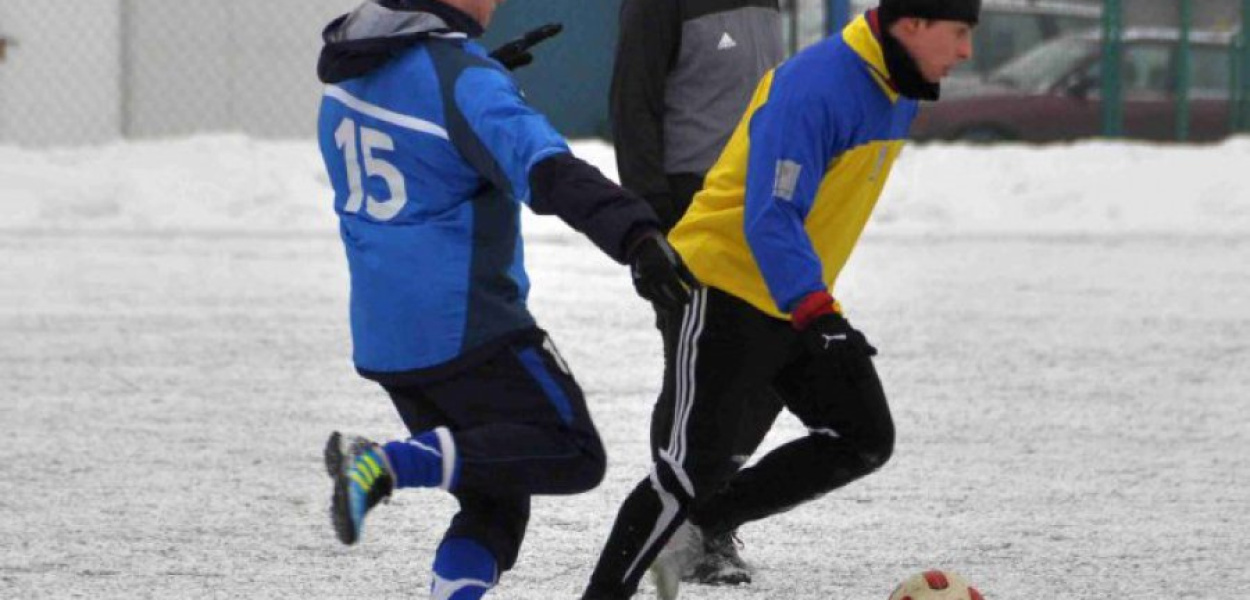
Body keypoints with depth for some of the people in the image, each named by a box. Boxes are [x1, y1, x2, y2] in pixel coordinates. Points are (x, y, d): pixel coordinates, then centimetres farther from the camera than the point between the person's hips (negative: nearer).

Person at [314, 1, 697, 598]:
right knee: (573, 455, -4)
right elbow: (548, 170, -31)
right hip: (465, 324, -9)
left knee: (495, 497, 15)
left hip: (380, 336, 9)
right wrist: (636, 235, -41)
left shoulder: (348, 69, 8)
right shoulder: (461, 77, -17)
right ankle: (388, 462, -19)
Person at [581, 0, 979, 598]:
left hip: (799, 302, 9)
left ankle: (694, 525, 8)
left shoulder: (899, 90, 5)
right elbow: (771, 217, -32)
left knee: (864, 439, 2)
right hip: (723, 293, -9)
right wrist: (816, 313, -42)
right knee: (691, 469, -11)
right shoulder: (814, 88, -25)